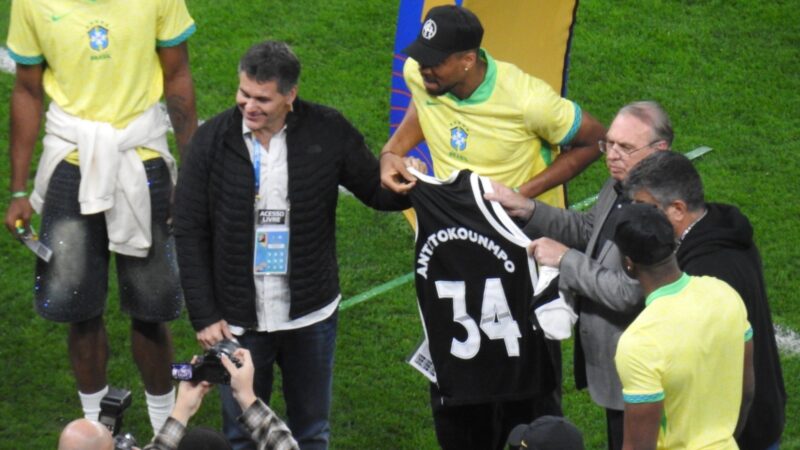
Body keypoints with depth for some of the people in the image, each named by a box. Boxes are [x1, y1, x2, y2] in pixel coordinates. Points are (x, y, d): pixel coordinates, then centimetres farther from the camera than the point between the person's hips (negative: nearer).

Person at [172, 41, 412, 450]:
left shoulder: (326, 132, -10)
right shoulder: (213, 140, -10)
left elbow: (377, 191, 0)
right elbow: (190, 233, -5)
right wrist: (204, 317, -7)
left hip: (310, 316, 1)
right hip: (239, 320, -1)